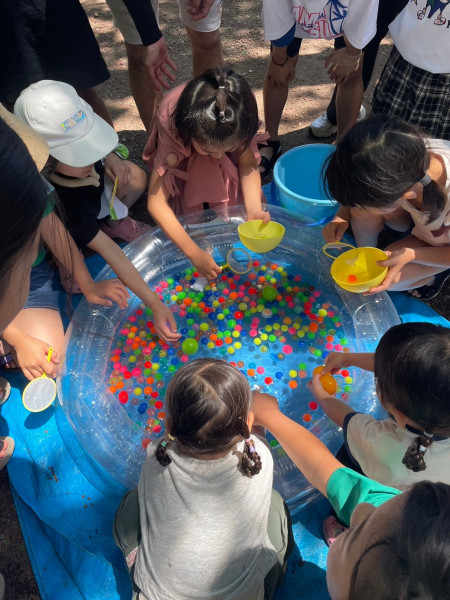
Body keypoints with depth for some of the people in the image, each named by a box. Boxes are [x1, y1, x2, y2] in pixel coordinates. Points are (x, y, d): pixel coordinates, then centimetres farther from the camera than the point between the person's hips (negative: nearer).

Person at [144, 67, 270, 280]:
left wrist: (254, 209, -45)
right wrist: (194, 253, -45)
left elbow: (248, 165, -25)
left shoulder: (239, 116, -37)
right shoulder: (172, 128, -41)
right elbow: (156, 203, -41)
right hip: (183, 160, -1)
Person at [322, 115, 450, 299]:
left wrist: (409, 255, -35)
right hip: (414, 214, 4)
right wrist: (342, 216, -25)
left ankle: (434, 271, 9)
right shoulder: (407, 156, -34)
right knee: (364, 201, -26)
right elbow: (358, 190, -10)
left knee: (390, 280, -22)